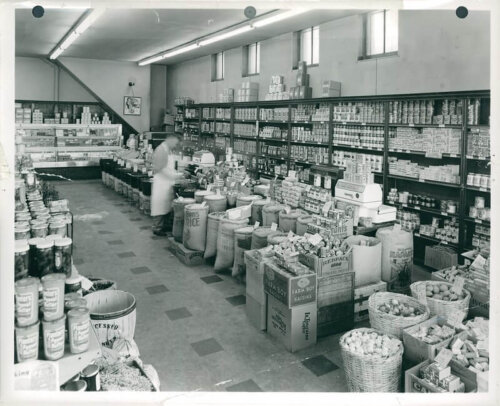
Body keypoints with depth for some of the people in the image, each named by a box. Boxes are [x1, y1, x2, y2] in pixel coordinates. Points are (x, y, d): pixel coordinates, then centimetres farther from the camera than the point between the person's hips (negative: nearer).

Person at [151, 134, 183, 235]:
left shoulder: (168, 151, 16)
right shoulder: (161, 150, -14)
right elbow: (162, 169, -20)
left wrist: (179, 174, 8)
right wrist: (177, 176, -17)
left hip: (168, 184, 9)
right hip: (161, 183, -9)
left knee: (168, 207, 11)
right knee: (161, 207, -4)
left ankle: (165, 226, 20)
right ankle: (157, 228, 5)